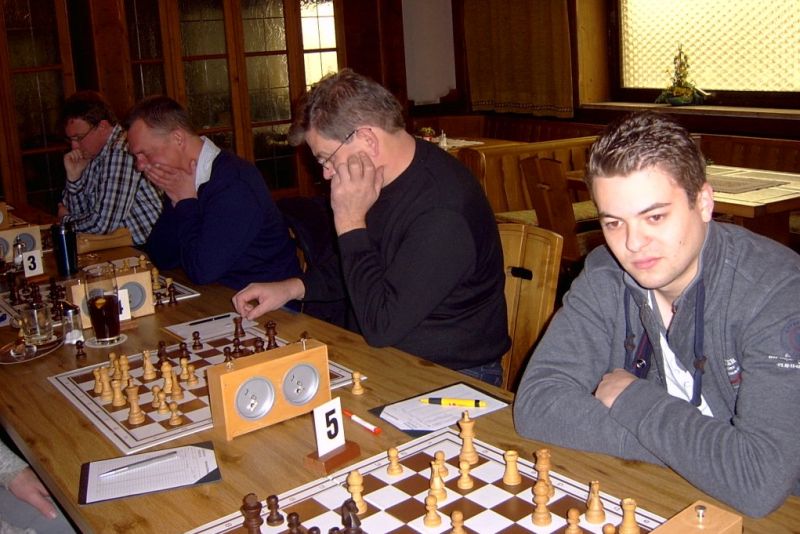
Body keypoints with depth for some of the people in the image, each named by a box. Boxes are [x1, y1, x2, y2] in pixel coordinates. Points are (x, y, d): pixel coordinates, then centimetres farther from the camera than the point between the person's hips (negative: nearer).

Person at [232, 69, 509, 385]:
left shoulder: (442, 215, -28)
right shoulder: (390, 178, 3)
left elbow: (380, 327, -27)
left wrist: (350, 222, -23)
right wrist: (293, 288, 4)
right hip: (389, 356, 8)